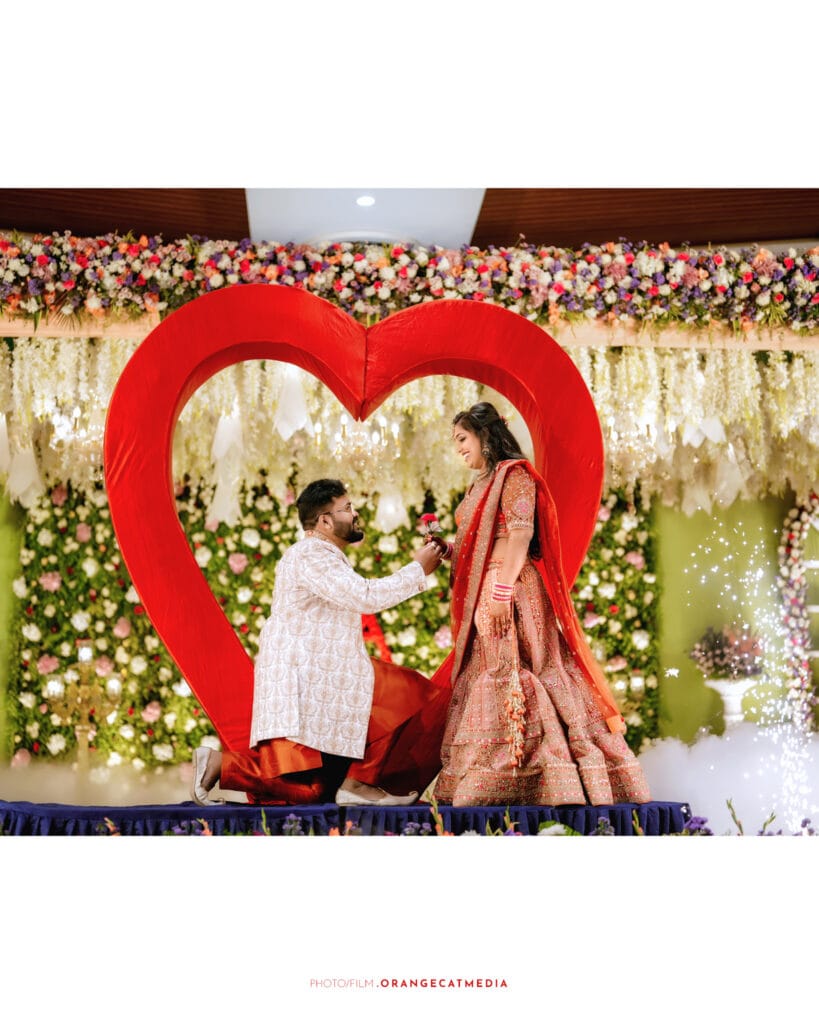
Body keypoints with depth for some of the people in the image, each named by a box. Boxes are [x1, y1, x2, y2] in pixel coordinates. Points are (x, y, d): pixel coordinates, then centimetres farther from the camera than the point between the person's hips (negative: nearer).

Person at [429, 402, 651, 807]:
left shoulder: (513, 473, -5)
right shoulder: (482, 485, 23)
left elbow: (520, 533, -16)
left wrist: (503, 590, -24)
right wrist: (448, 549, 8)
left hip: (512, 592, -9)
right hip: (481, 598, 9)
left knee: (513, 681, -12)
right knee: (486, 678, 5)